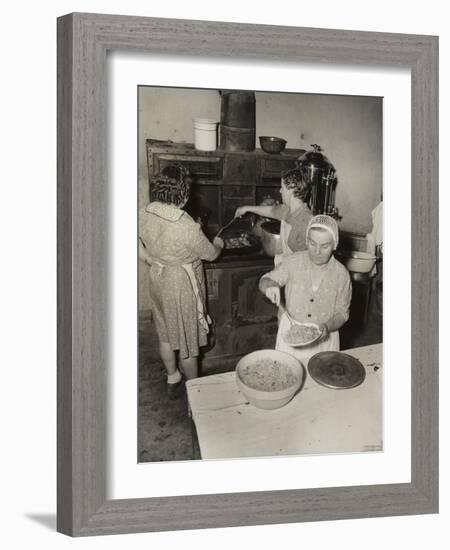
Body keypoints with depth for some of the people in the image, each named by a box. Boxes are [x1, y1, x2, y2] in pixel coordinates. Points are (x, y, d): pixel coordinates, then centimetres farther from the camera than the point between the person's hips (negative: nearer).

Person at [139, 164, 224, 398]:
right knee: (187, 340, 12)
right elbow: (210, 254, -15)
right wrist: (218, 244, 6)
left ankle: (172, 380, 41)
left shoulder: (144, 214, -13)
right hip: (182, 285, -6)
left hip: (158, 280, 6)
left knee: (166, 334, 23)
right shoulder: (186, 226, -31)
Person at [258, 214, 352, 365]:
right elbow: (265, 280, -3)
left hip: (324, 338, 0)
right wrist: (270, 285, -26)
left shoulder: (341, 274, -9)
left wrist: (326, 327, -22)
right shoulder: (293, 262, -10)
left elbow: (341, 313, -2)